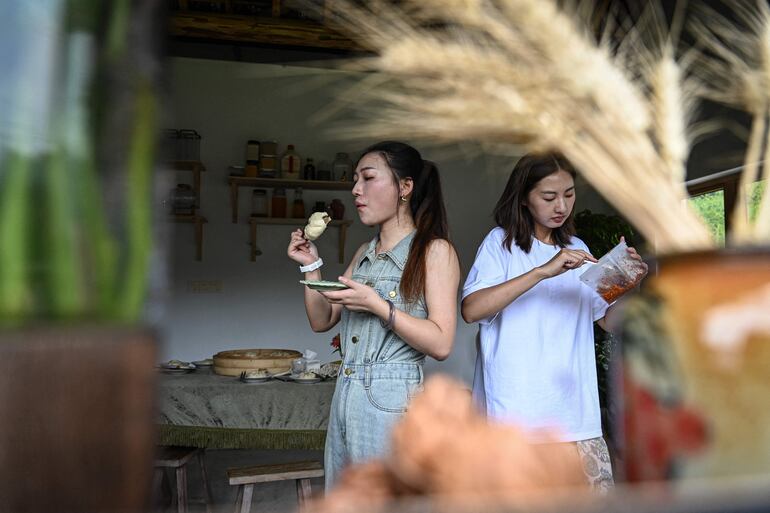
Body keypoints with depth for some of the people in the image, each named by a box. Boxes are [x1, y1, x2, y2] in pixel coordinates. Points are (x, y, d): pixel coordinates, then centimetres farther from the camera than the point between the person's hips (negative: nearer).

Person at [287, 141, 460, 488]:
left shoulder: (434, 250, -7)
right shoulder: (364, 254, 13)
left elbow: (441, 344, -15)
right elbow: (322, 321, 15)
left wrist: (376, 305, -20)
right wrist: (311, 267, 4)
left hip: (393, 404, -7)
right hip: (345, 396, 7)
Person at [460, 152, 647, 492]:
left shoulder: (576, 248, 16)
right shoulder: (501, 241, -1)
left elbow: (608, 320, 16)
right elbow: (471, 310, -17)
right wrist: (543, 271, -23)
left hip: (576, 408, 5)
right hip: (518, 410, -5)